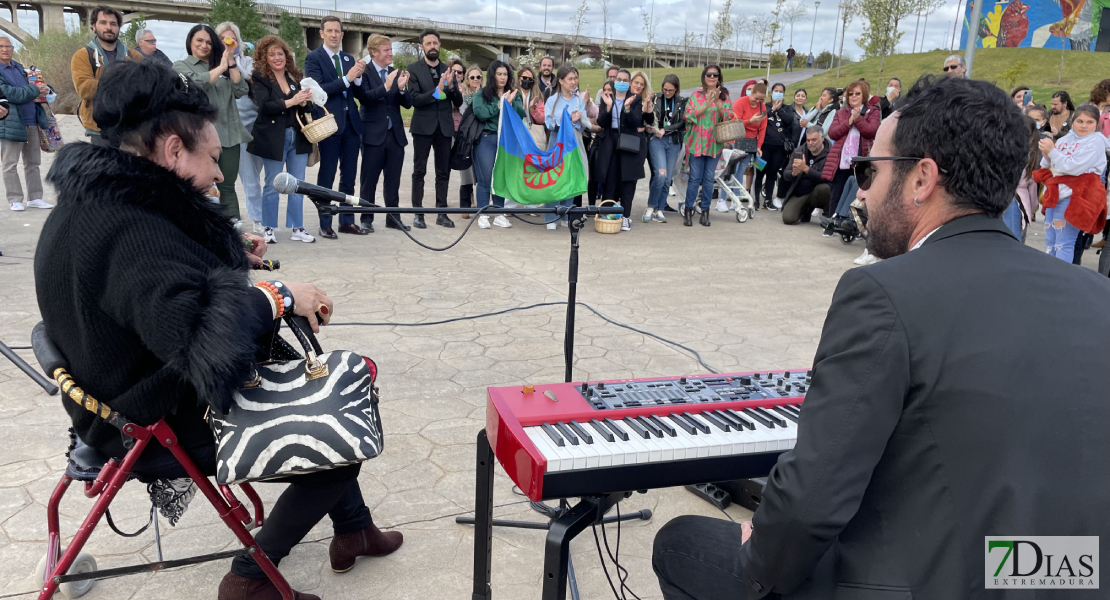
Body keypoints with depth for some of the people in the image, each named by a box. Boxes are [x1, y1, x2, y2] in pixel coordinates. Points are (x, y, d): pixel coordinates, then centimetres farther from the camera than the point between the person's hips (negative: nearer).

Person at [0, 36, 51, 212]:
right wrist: (35, 90, -10)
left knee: (33, 163, 10)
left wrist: (44, 88, 1)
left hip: (32, 122, 7)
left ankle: (35, 198, 16)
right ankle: (15, 200, 6)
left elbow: (32, 86, 24)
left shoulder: (19, 68, 16)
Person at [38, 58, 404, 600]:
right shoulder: (130, 231, -31)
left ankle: (353, 529, 29)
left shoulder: (94, 199, 1)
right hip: (168, 426, -10)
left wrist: (231, 262, 3)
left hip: (143, 388, 10)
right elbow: (204, 345, -42)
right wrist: (279, 295, -27)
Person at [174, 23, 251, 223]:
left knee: (227, 187, 4)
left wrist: (230, 62, -1)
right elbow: (197, 83, -12)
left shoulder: (223, 66, 19)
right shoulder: (181, 66, 9)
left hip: (228, 134, 3)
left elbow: (241, 91, 6)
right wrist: (221, 67, -2)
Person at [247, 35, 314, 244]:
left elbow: (304, 106, 13)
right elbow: (265, 105, -16)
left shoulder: (294, 76, 10)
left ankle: (297, 228, 15)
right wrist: (291, 102, -21)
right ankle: (268, 229, 15)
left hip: (298, 137, 4)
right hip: (274, 139, -4)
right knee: (272, 185, 5)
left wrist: (304, 101, -9)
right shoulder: (259, 78, -3)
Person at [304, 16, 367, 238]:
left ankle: (347, 221, 19)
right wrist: (346, 78, -19)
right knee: (326, 177, 0)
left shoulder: (349, 59, 13)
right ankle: (325, 225, 7)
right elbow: (318, 90, -15)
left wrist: (358, 76, -8)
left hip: (351, 122, 6)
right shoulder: (313, 58, -3)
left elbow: (356, 92, 11)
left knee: (349, 176, 10)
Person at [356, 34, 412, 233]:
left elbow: (408, 104, 5)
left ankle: (393, 217, 19)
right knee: (369, 179, 3)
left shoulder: (396, 73, 9)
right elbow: (364, 97, -19)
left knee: (393, 180, 10)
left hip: (395, 134, 5)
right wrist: (387, 86, -27)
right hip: (373, 134, -5)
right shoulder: (364, 72, -5)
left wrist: (402, 88, -14)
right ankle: (366, 218, 11)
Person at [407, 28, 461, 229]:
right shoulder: (414, 69, -2)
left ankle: (441, 212, 13)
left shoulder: (448, 70, 8)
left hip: (444, 127, 3)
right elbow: (414, 99, -12)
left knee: (443, 172, 6)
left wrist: (452, 87, -14)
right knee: (419, 171, 1)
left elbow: (458, 102, 6)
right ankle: (418, 213, 6)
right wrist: (436, 91, -24)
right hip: (423, 126, -3)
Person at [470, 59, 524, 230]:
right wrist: (500, 104, -7)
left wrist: (510, 103, -14)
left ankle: (499, 215, 14)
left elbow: (521, 114, 1)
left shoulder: (514, 95, 14)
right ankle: (483, 215, 3)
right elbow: (480, 113, -12)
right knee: (485, 178, -4)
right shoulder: (482, 94, 4)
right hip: (486, 139, -3)